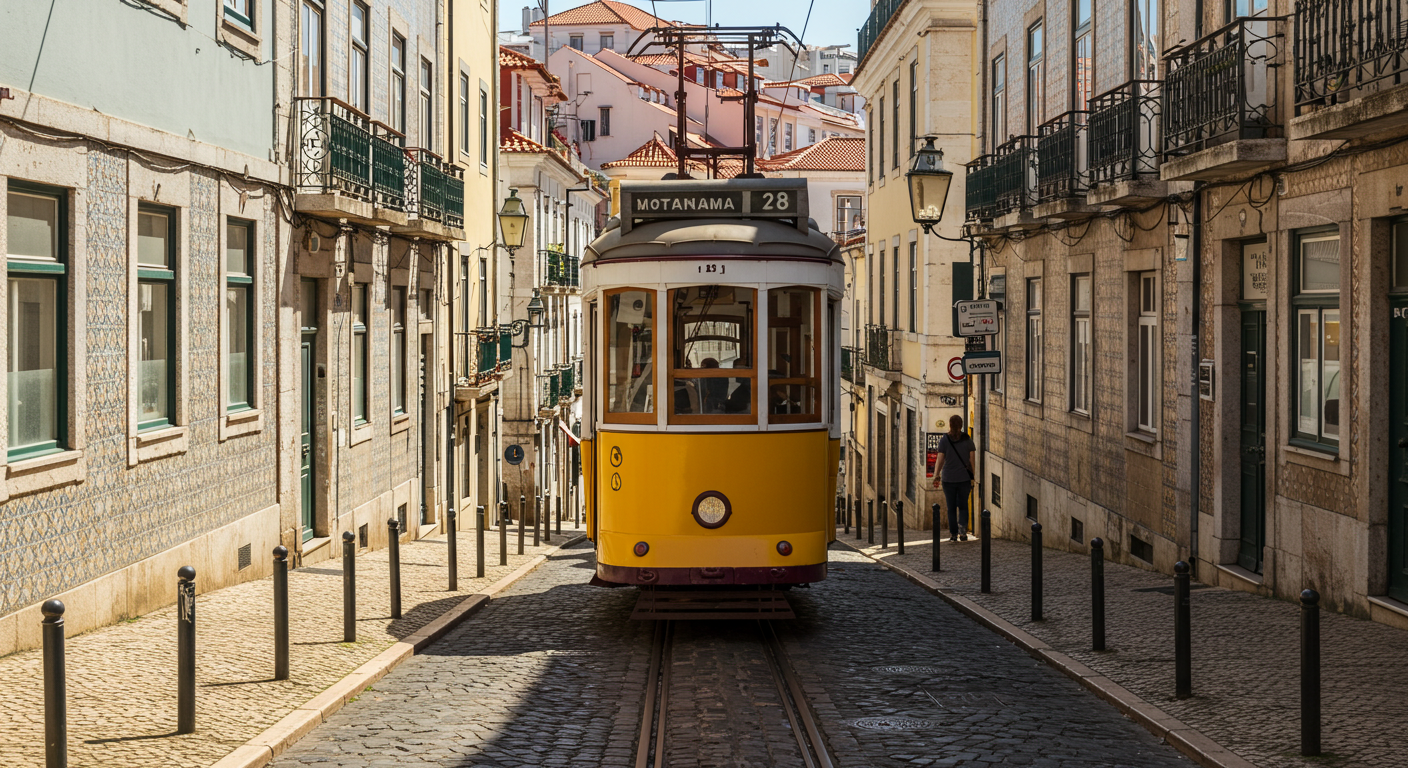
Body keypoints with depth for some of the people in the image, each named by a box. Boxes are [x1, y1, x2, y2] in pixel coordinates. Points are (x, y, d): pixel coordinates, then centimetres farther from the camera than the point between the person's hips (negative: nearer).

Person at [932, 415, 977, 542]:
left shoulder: (944, 440, -4)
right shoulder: (968, 440, 0)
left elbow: (940, 460, -9)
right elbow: (972, 460, 0)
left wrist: (936, 476, -5)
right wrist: (973, 479, 5)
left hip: (948, 478, -1)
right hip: (964, 478, 1)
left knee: (951, 507, 10)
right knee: (963, 506, 12)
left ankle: (953, 535, 9)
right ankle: (963, 531, -8)